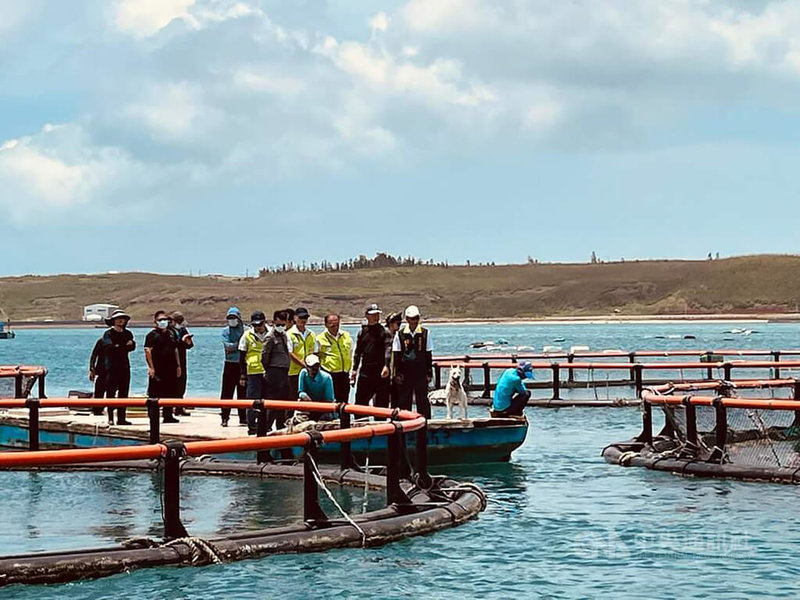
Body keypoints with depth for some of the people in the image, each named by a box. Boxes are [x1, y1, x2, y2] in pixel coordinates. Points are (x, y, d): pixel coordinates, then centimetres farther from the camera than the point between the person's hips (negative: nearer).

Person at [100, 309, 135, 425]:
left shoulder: (128, 334, 15)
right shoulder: (108, 334, -1)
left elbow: (132, 347, 0)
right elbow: (110, 347, -16)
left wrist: (118, 347, -15)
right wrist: (125, 346, -11)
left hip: (125, 366, 5)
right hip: (112, 366, -5)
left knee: (124, 393, 4)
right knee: (111, 393, -5)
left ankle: (121, 418, 7)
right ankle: (110, 418, -4)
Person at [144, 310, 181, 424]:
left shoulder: (171, 334, 17)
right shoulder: (152, 334, -5)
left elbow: (176, 350, 22)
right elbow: (147, 351, -13)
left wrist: (178, 366, 17)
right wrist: (151, 367, -19)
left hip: (170, 369, 7)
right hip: (157, 370, -7)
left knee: (170, 393, 10)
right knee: (154, 394, -4)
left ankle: (168, 415, 19)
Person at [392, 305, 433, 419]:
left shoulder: (425, 333, 4)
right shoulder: (400, 333, 2)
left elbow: (429, 354, 6)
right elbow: (396, 355, 3)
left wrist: (429, 373, 2)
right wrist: (397, 374, -3)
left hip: (421, 372, 0)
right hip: (405, 373, 0)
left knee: (422, 399, 1)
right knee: (404, 400, 3)